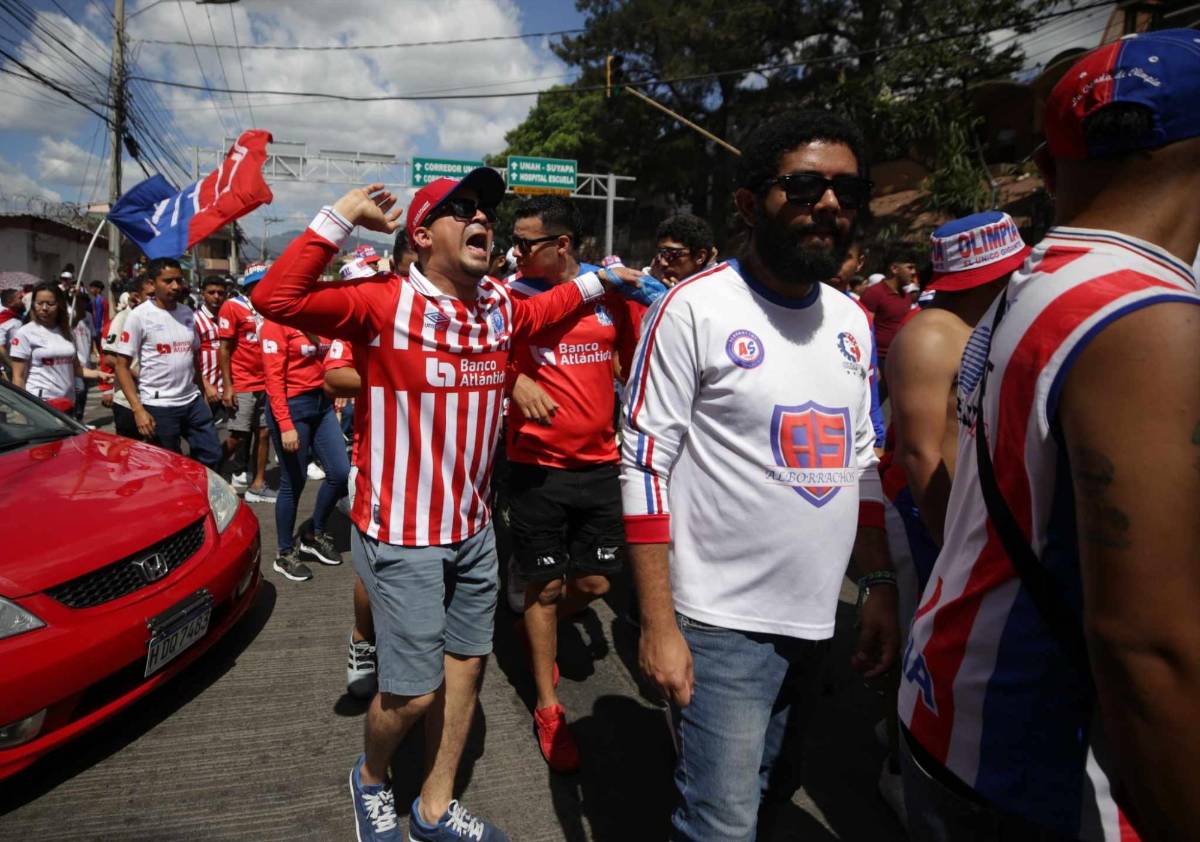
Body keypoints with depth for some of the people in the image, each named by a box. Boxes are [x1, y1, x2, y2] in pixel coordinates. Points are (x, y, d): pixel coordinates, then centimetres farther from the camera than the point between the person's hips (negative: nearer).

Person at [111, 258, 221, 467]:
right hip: (158, 406, -5)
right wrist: (138, 409, -16)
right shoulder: (139, 316, -8)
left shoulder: (188, 313, 8)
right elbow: (122, 366, -8)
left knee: (211, 456, 7)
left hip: (193, 402, 5)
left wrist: (203, 395, 13)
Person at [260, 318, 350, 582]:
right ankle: (285, 554, 21)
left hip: (322, 403, 7)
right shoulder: (277, 322, -12)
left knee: (340, 473, 3)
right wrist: (285, 425, -20)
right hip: (292, 406, -7)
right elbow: (273, 377, -16)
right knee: (294, 482, 3)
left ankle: (314, 535, 26)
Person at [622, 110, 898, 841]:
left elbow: (862, 465, 13)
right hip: (722, 622, -6)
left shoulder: (852, 320, 7)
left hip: (818, 618, 7)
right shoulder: (694, 308, -13)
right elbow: (645, 469, -14)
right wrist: (658, 625, -16)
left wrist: (880, 585, 6)